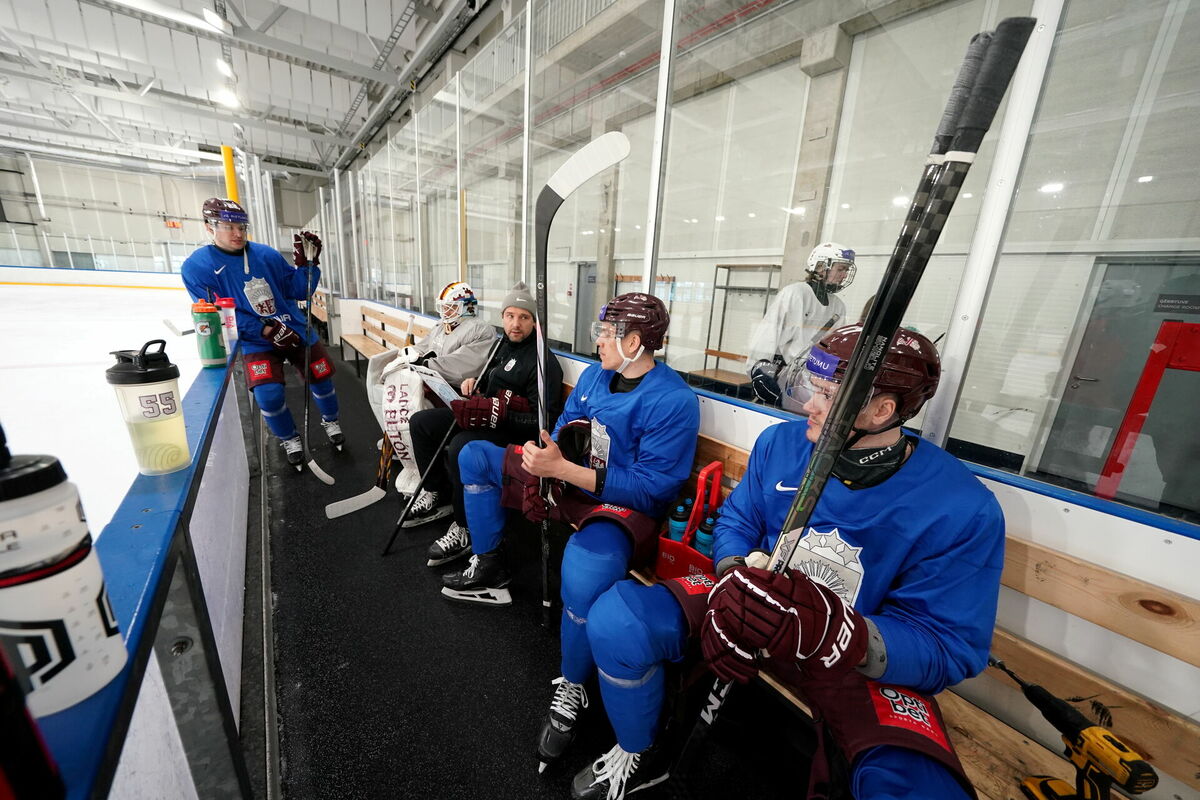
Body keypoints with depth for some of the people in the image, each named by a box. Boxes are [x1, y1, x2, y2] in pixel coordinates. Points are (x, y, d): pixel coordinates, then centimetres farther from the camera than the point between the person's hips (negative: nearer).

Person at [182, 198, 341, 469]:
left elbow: (298, 290, 2)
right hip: (255, 341, -2)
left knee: (321, 377, 6)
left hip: (296, 328, 3)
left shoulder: (266, 254, -1)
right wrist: (266, 330, -22)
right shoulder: (196, 267, -7)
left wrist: (306, 263, -15)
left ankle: (330, 421, 33)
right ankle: (289, 439, 10)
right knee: (268, 393, -17)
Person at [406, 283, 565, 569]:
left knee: (460, 448, -35)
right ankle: (436, 495, 18)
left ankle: (465, 530, -14)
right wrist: (474, 382, 5)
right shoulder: (502, 344, 8)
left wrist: (499, 413, -29)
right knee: (421, 422, 8)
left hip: (513, 430, -10)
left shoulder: (543, 361, -18)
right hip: (480, 416, 10)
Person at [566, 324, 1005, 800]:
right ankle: (639, 757, 15)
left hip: (867, 663, -2)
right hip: (757, 604, 3)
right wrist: (735, 585, -20)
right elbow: (735, 522, 2)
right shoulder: (781, 443, -6)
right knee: (615, 620, -16)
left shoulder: (963, 509, -16)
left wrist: (841, 636, -36)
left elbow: (950, 652, -15)